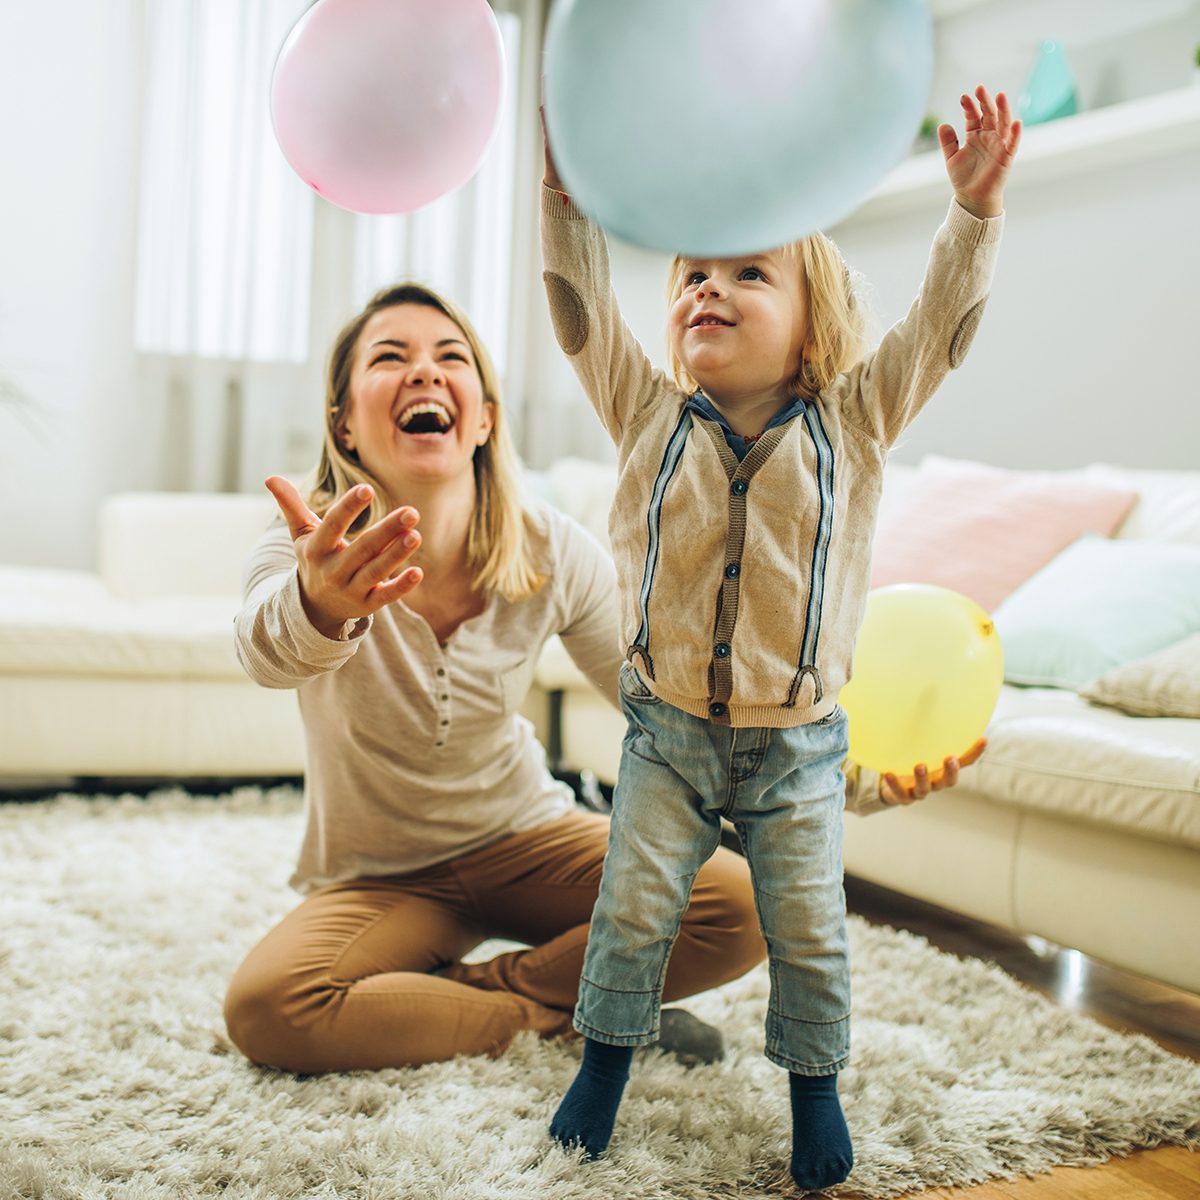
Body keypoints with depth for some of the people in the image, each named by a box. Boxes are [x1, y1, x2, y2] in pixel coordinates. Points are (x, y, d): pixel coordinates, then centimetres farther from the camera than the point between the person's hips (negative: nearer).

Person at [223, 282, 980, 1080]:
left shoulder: (553, 556, -14)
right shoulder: (306, 553, -21)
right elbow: (271, 652, -46)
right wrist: (320, 605, -73)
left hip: (523, 836, 1)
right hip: (378, 878, -1)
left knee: (741, 906, -20)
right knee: (265, 1008, -31)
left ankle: (485, 985, -4)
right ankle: (560, 1012, -11)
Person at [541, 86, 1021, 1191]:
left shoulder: (855, 425, -5)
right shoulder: (649, 415, -4)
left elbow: (942, 323, -12)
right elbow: (580, 294, -11)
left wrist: (976, 206, -26)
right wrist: (568, 170, -23)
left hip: (795, 746, 0)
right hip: (668, 733, 1)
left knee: (808, 932, 7)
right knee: (633, 911, 5)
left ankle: (814, 1084, 29)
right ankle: (606, 1061, 28)